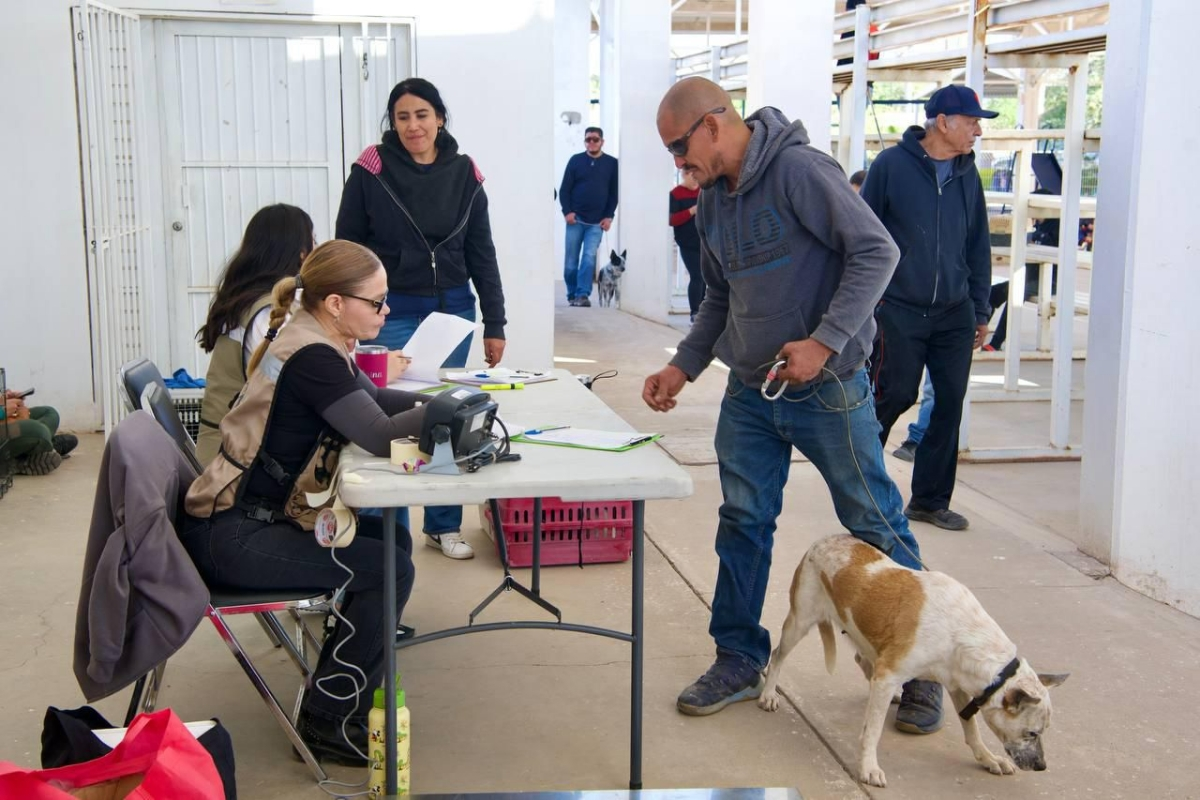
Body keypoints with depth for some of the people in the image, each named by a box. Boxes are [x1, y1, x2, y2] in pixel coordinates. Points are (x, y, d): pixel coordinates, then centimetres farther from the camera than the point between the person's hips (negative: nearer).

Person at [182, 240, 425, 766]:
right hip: (228, 538, -10)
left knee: (392, 540, 13)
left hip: (256, 517, 10)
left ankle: (352, 679, 22)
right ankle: (326, 722, 0)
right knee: (387, 569, -13)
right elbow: (380, 437, -26)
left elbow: (372, 401, 19)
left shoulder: (315, 340, 7)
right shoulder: (310, 357, -23)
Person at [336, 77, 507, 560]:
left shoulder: (464, 174, 3)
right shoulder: (371, 171, -5)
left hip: (454, 311, 3)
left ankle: (444, 525, 24)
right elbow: (348, 248, -1)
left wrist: (494, 325, 5)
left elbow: (482, 253, 7)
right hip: (392, 313, -3)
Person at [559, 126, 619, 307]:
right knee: (571, 259, 3)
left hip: (597, 221, -1)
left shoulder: (612, 164, 5)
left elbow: (615, 193, 7)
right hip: (575, 218, 1)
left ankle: (582, 294, -11)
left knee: (589, 258, -11)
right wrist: (567, 211, -9)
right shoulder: (575, 160, 4)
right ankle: (572, 295, 15)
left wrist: (609, 216, -3)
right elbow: (564, 189, 4)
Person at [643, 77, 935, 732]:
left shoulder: (799, 170, -16)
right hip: (749, 392, 7)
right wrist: (682, 367, 8)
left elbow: (876, 251, -19)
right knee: (742, 525, 10)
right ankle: (739, 661, 23)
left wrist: (825, 341, -25)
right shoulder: (712, 203, 10)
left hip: (827, 388, -7)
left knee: (874, 525, 4)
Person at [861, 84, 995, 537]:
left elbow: (978, 245, 16)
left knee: (950, 404, 5)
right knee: (894, 396, -2)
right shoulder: (891, 165, -6)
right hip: (899, 311, -5)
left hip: (955, 314, 5)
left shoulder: (967, 174, 9)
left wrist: (981, 309, 14)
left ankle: (930, 499, 18)